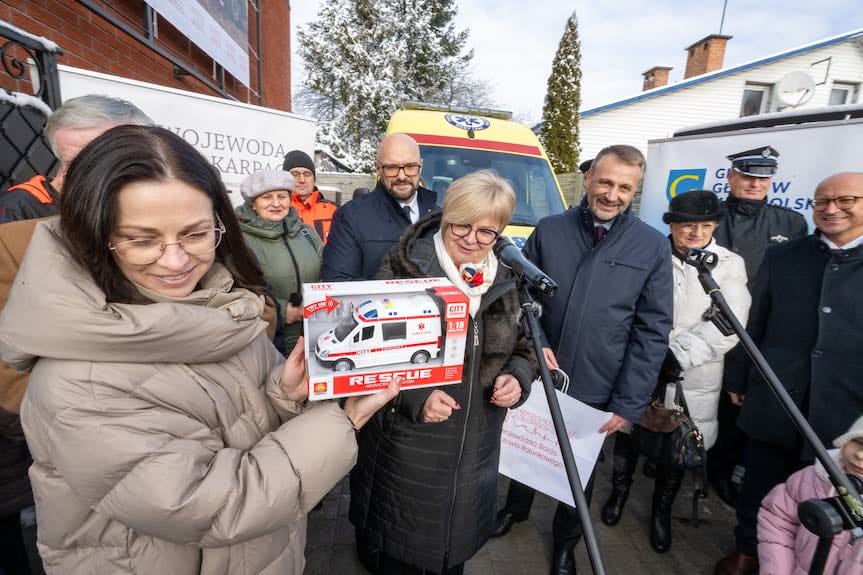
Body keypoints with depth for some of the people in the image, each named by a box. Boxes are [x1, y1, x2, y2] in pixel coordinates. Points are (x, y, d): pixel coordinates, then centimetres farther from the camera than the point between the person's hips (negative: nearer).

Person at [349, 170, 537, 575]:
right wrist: (414, 397, -25)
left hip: (475, 450, 4)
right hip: (406, 449, -4)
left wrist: (517, 377, -10)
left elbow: (524, 347, 11)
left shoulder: (506, 282, 0)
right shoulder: (403, 271, -15)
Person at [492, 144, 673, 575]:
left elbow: (653, 331, -7)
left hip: (596, 394, 0)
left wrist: (628, 405, -8)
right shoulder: (548, 231, -6)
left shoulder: (653, 248, -7)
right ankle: (516, 507, 54)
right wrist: (536, 345, -15)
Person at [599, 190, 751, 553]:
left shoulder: (730, 264, -1)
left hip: (694, 380, 1)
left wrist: (678, 354, -20)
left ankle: (662, 510, 39)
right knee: (628, 435, 16)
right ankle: (620, 491, 43)